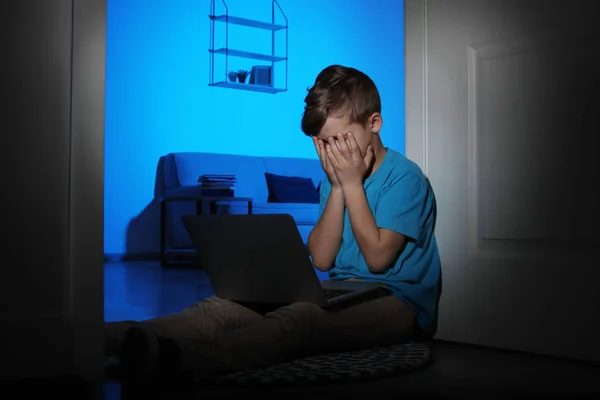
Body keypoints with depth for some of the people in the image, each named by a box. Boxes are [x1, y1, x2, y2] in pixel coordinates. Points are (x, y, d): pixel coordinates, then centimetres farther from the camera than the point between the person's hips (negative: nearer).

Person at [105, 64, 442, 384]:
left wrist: (352, 184, -11)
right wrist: (337, 186, -4)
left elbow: (378, 257, -13)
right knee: (227, 305, -18)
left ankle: (175, 358, -61)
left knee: (296, 318, -38)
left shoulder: (404, 176, -4)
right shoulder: (338, 175, 15)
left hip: (396, 303, -6)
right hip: (338, 296, 6)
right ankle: (111, 340, -35)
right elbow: (321, 259, 4)